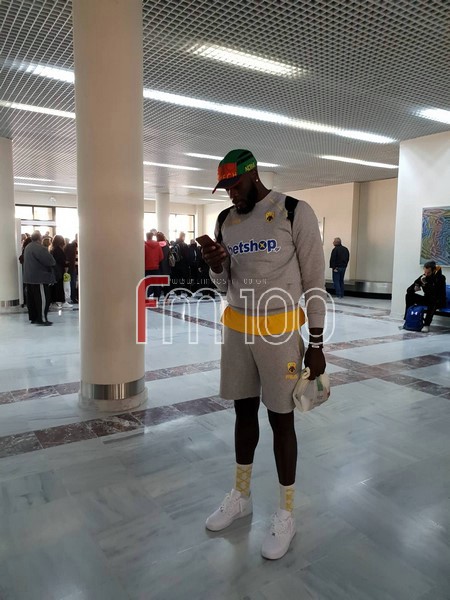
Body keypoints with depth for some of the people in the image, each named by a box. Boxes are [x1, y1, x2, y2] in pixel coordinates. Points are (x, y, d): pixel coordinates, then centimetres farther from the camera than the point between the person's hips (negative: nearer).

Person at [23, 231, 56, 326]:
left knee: (31, 299, 12)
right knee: (43, 298, -5)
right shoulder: (40, 248, -18)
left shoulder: (28, 247, 14)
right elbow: (50, 261, -21)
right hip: (39, 277, -10)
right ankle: (42, 318, -5)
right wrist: (53, 262, 2)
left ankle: (33, 317, 19)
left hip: (29, 277, 10)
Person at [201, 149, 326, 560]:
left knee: (281, 419, 6)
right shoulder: (226, 221, 9)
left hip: (279, 332, -5)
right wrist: (215, 265, -10)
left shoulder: (296, 213, -7)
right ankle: (241, 496, 35)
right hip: (236, 329, 5)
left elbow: (314, 281, -7)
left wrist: (317, 344, -8)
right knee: (244, 411, 16)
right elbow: (224, 285, 13)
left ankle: (286, 513, 25)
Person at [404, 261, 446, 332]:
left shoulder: (440, 278, -17)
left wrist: (425, 284, -36)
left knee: (433, 301, -39)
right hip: (427, 300, 5)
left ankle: (426, 325, -35)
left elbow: (435, 293, -32)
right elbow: (409, 290, -5)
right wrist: (414, 289, -27)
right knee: (409, 296, -12)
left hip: (439, 302, -5)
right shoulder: (423, 277, -5)